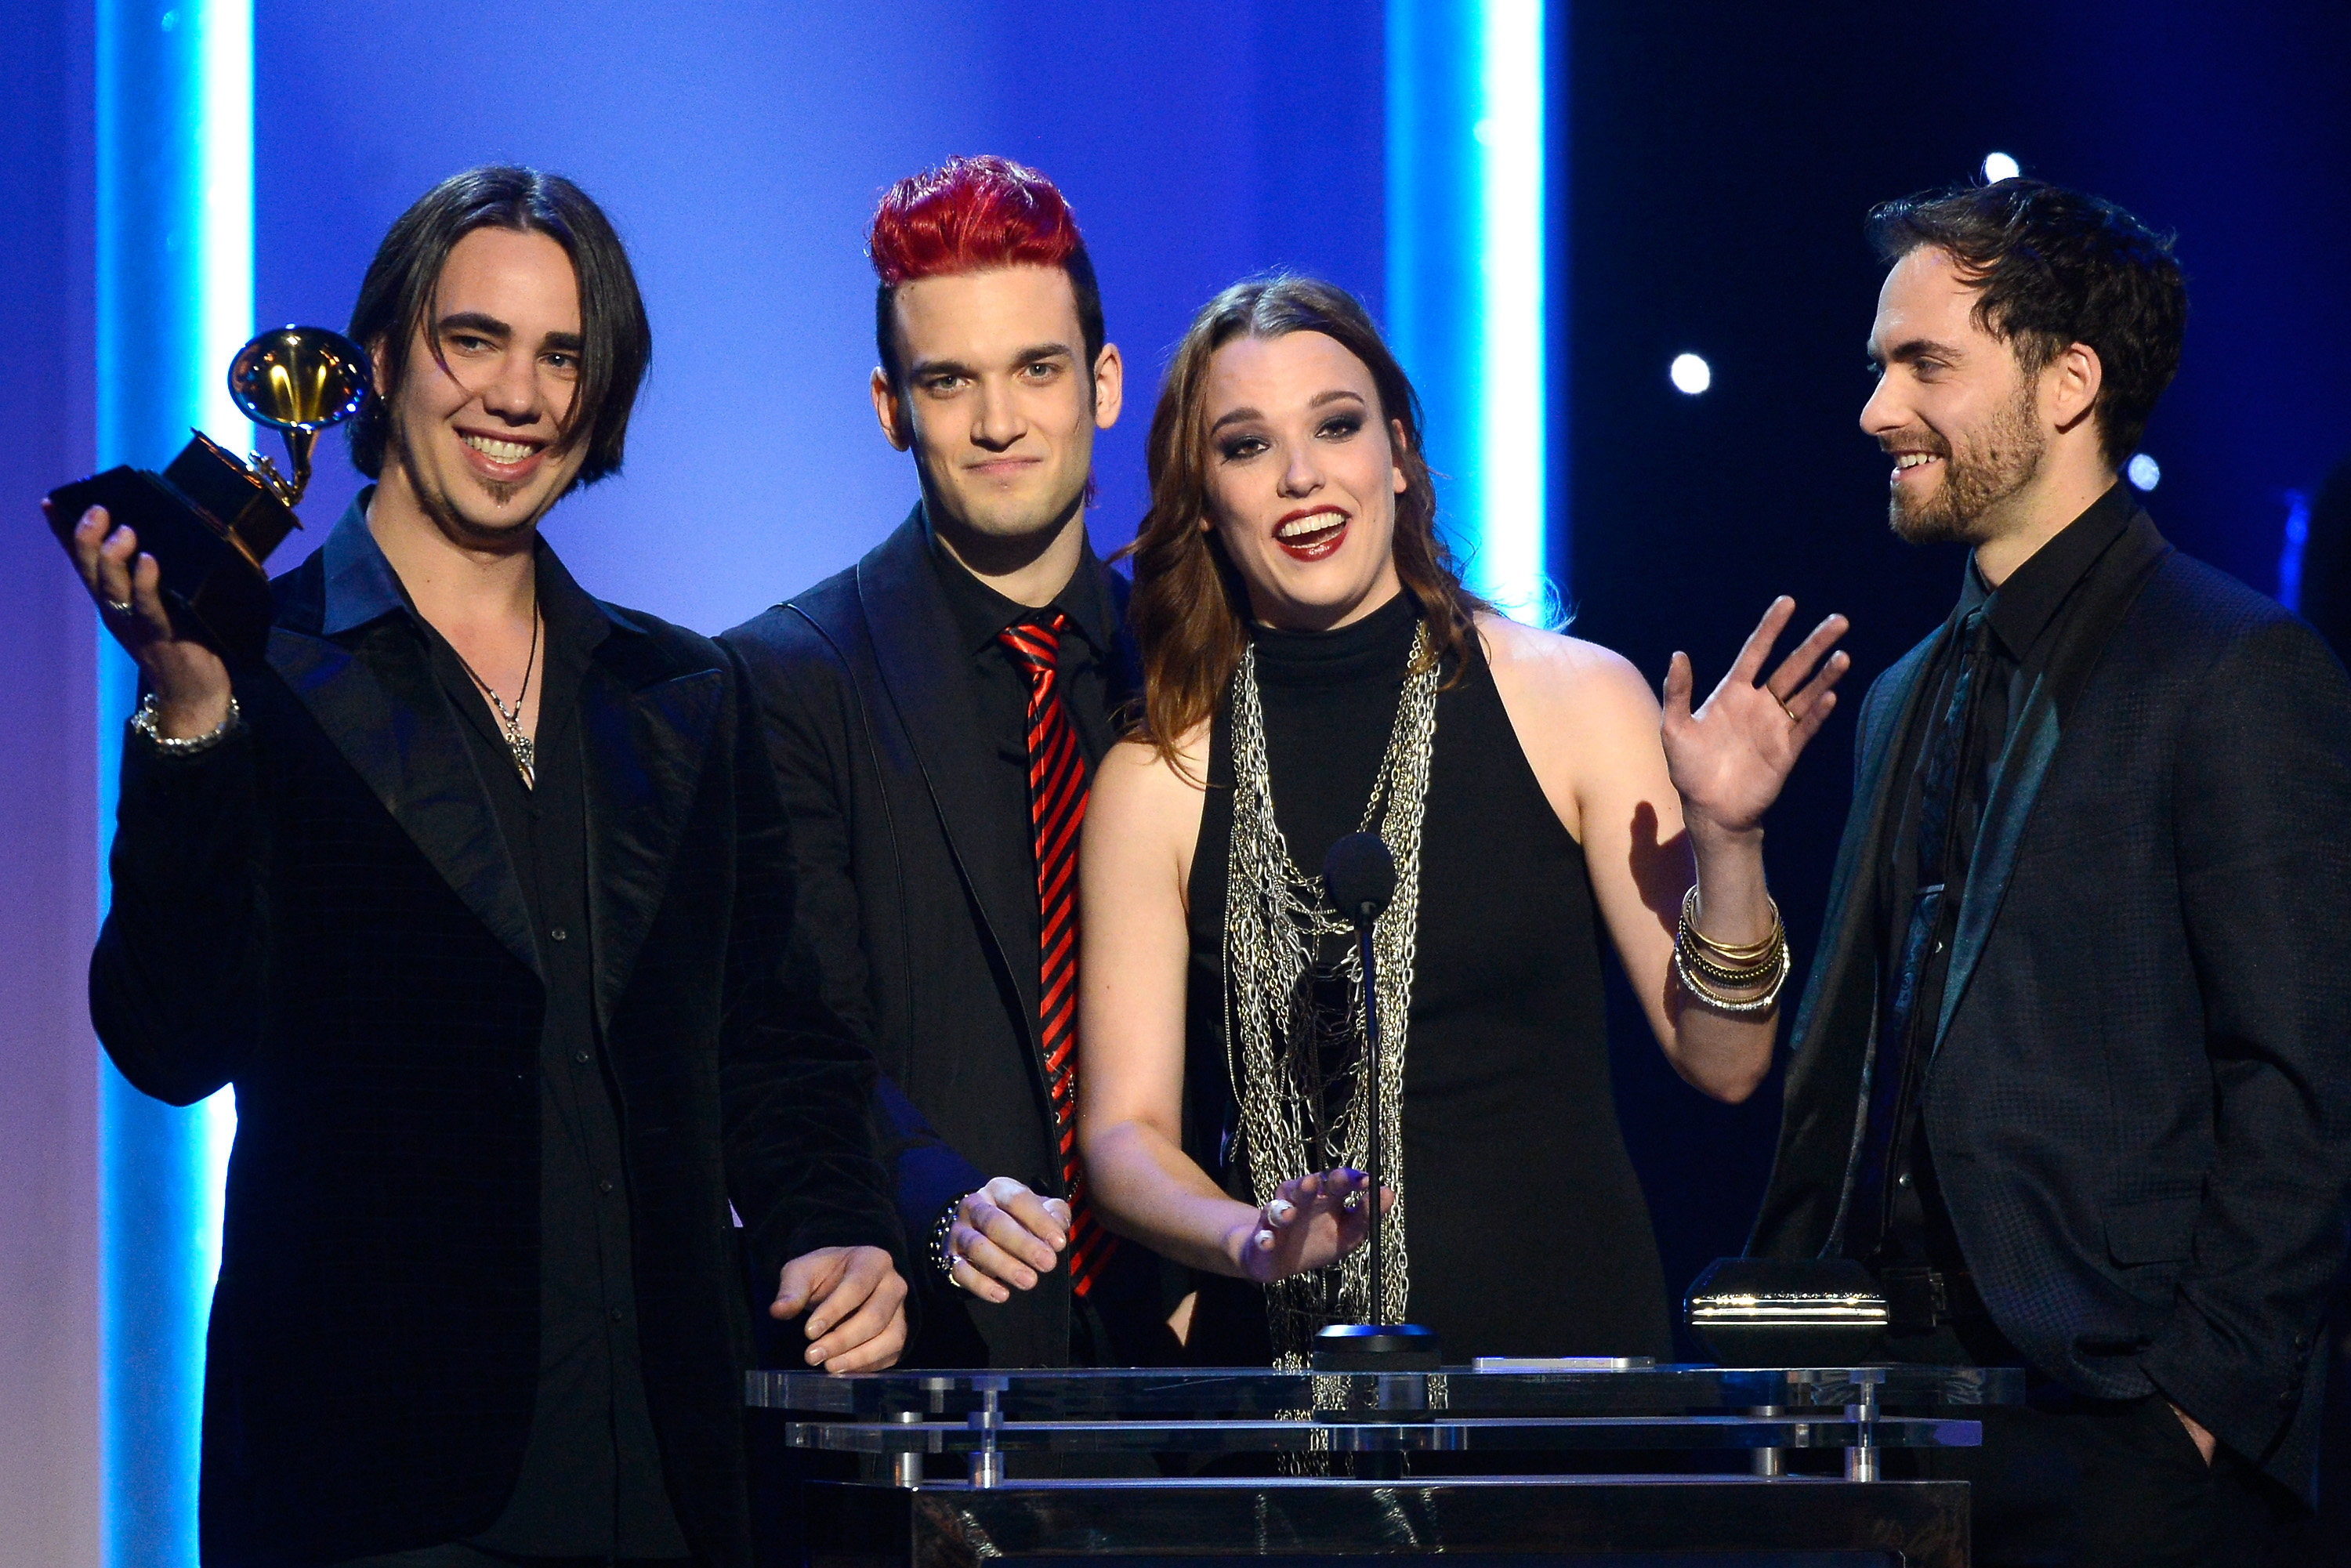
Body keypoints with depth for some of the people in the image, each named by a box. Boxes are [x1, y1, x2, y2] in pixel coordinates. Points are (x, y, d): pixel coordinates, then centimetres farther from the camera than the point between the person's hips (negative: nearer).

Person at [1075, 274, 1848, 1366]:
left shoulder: (1576, 697, 0)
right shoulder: (1154, 780, 1)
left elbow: (1721, 1063, 0)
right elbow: (1125, 1131, 0)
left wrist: (1727, 845, -17)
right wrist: (1252, 1238, -20)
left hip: (1568, 1327, 0)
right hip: (1280, 1348, 1)